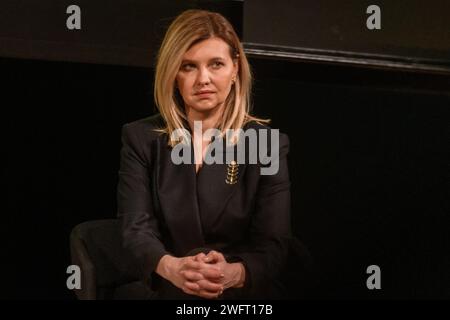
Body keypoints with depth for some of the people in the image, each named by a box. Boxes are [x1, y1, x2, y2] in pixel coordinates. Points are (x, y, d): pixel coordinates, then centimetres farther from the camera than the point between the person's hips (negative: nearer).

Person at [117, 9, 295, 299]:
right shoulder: (141, 138, 4)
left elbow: (274, 245, -7)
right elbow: (137, 230, -6)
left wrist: (233, 274, -28)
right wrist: (172, 268, -27)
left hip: (245, 296, -1)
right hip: (165, 291, 1)